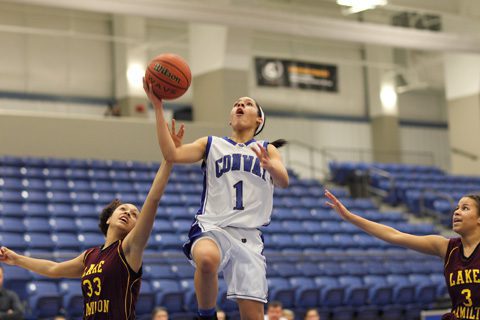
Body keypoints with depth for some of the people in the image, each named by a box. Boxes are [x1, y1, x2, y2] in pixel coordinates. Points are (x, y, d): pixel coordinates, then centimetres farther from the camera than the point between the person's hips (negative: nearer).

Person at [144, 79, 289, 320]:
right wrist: (158, 107, -6)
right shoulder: (211, 144, 17)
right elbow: (172, 154, 0)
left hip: (249, 235, 1)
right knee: (207, 259, -37)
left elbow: (283, 182, -2)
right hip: (212, 227, -1)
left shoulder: (267, 150, 18)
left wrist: (269, 166, -26)